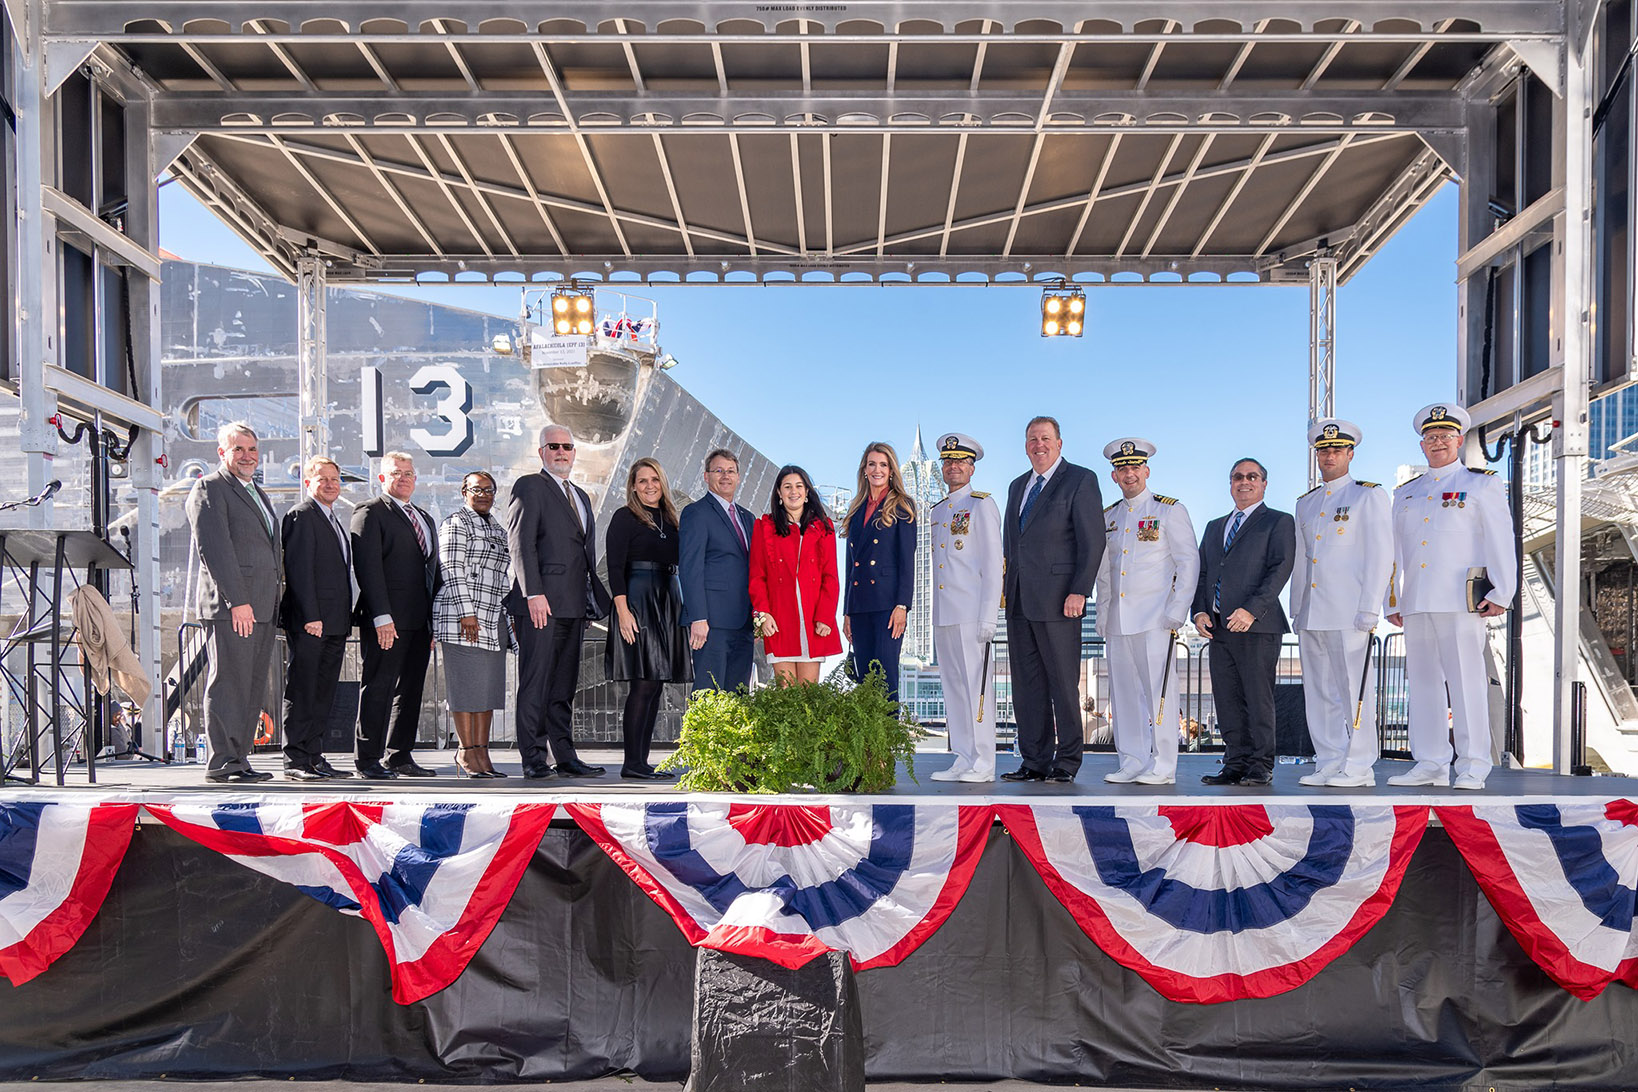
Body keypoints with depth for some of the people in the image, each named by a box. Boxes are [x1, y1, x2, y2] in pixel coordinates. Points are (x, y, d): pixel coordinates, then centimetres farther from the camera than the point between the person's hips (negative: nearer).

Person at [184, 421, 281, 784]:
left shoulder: (257, 493, 24)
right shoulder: (209, 489, -3)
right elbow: (213, 547, -13)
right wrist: (237, 601, -20)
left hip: (261, 608, 8)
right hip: (229, 607, -8)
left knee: (253, 688, 9)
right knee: (228, 684, -6)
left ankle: (238, 758, 14)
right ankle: (222, 763, -1)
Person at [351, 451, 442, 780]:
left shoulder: (425, 518, 22)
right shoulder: (370, 512, -2)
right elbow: (367, 566, -11)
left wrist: (436, 620, 16)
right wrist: (381, 616, -19)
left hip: (420, 620, 7)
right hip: (386, 620, -7)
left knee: (410, 690, 10)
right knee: (378, 688, -3)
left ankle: (400, 756, 18)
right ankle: (367, 759, 5)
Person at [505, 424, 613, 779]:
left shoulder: (581, 496, 23)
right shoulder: (529, 486, -1)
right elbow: (520, 543, -10)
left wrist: (593, 599, 15)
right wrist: (533, 593, -19)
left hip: (574, 604, 7)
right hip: (541, 602, -7)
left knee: (564, 684, 10)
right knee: (535, 683, -4)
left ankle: (565, 757, 15)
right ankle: (534, 759, 1)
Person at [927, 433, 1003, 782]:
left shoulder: (982, 505, -1)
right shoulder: (936, 512, 18)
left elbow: (993, 564, -7)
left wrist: (988, 616, -14)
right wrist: (935, 613, 14)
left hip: (971, 613, -7)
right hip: (943, 615, 7)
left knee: (976, 686, -5)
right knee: (953, 687, 8)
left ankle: (983, 763, 1)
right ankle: (963, 760, 14)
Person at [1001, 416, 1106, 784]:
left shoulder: (1080, 480, -2)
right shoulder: (1018, 486, 20)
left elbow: (1092, 540, -8)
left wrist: (1079, 591, -15)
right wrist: (1006, 587, 12)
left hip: (1057, 599, -7)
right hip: (1018, 601, 7)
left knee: (1063, 683, 0)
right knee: (1026, 684, 8)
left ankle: (1067, 762, 9)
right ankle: (1034, 761, 14)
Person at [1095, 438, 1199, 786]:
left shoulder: (1170, 510, 1)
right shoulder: (1107, 517, 15)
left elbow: (1188, 562, -3)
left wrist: (1177, 613, -10)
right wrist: (1102, 614, 13)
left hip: (1155, 619, -5)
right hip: (1118, 621, 5)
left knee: (1159, 690, -5)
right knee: (1124, 692, 5)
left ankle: (1163, 766, 2)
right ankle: (1132, 762, 13)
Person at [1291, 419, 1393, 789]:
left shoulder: (1370, 495, 2)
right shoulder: (1306, 503, 19)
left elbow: (1381, 555, -5)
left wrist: (1369, 609, -12)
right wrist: (1297, 611, 15)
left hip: (1348, 613, -6)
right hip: (1311, 615, 6)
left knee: (1353, 689, -4)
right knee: (1319, 692, 6)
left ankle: (1358, 769, 2)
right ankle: (1329, 763, 13)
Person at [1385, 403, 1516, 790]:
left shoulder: (1483, 484, 7)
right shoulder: (1406, 493, 20)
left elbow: (1500, 540, 0)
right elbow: (1394, 550, 20)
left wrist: (1501, 594, -9)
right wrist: (1392, 602, 14)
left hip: (1461, 600, -5)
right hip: (1416, 603, 5)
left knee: (1467, 681, -5)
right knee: (1423, 682, 5)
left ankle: (1473, 768, 1)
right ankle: (1430, 764, 12)